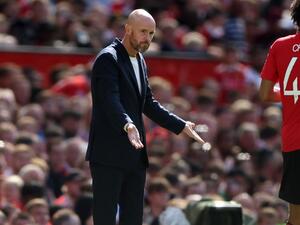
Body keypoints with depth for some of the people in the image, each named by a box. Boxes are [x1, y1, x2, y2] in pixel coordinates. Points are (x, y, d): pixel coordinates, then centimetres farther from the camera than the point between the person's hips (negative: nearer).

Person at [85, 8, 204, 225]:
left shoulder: (140, 61, 16)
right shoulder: (108, 59, -12)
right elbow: (110, 101, -25)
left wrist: (181, 125, 17)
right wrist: (127, 125, -42)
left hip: (134, 154, 9)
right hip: (109, 153, -9)